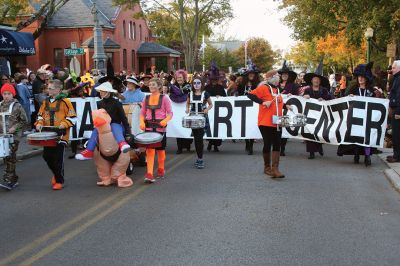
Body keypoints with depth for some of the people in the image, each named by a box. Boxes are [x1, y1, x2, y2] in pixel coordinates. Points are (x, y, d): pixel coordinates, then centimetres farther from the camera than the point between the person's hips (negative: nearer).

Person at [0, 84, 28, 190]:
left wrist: (15, 127, -12)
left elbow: (24, 121, -2)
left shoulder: (17, 106, -5)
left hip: (14, 136, -6)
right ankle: (13, 179, 19)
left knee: (10, 156, -13)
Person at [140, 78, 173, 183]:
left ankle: (161, 170, 32)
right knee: (150, 150, -9)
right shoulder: (146, 98, 8)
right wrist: (142, 122, -7)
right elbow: (142, 112, 12)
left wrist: (165, 120, -22)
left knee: (160, 149, 12)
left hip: (160, 127, -2)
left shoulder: (164, 98, -2)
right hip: (149, 127, 2)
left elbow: (170, 113, -3)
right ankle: (149, 174, -12)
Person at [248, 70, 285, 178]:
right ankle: (267, 167, 19)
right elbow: (250, 95, -18)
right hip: (266, 122, -7)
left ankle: (275, 168, 0)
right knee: (267, 144, 3)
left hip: (277, 123, 7)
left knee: (277, 145, 0)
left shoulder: (277, 90, 16)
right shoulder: (264, 88, -8)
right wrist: (262, 102, -23)